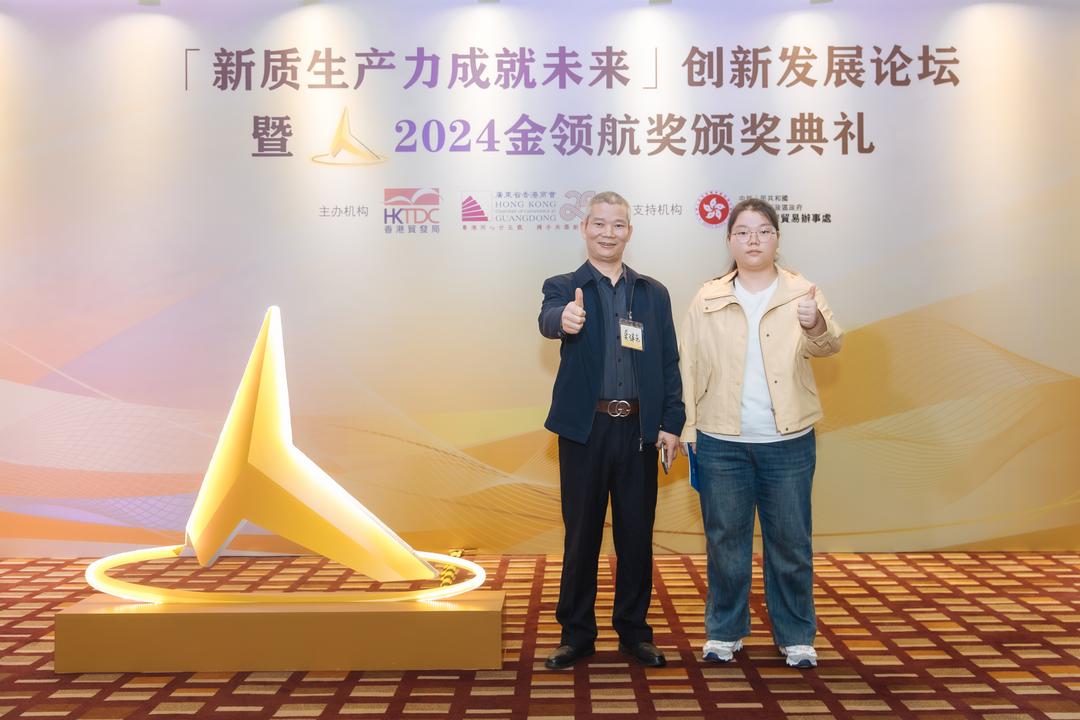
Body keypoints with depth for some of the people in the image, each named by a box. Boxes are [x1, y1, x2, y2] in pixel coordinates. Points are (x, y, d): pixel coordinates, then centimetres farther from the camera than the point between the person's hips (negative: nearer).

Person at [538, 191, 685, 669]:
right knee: (581, 533, 6)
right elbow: (548, 320, -21)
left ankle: (633, 631, 24)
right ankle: (577, 633, 20)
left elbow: (669, 363, 9)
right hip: (585, 428, -2)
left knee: (636, 534, 9)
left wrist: (672, 424, 0)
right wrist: (564, 319, -45)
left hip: (639, 429, 2)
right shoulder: (565, 287, 2)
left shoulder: (654, 294, 11)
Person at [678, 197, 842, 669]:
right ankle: (724, 631, 25)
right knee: (725, 540, 10)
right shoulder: (707, 300, 2)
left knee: (790, 542, 8)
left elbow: (828, 346, -16)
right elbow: (690, 367, 4)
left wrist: (816, 326, -39)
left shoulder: (801, 294, -1)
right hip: (721, 441, 1)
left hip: (788, 441, -1)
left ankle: (796, 636, 24)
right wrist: (689, 430, 1)